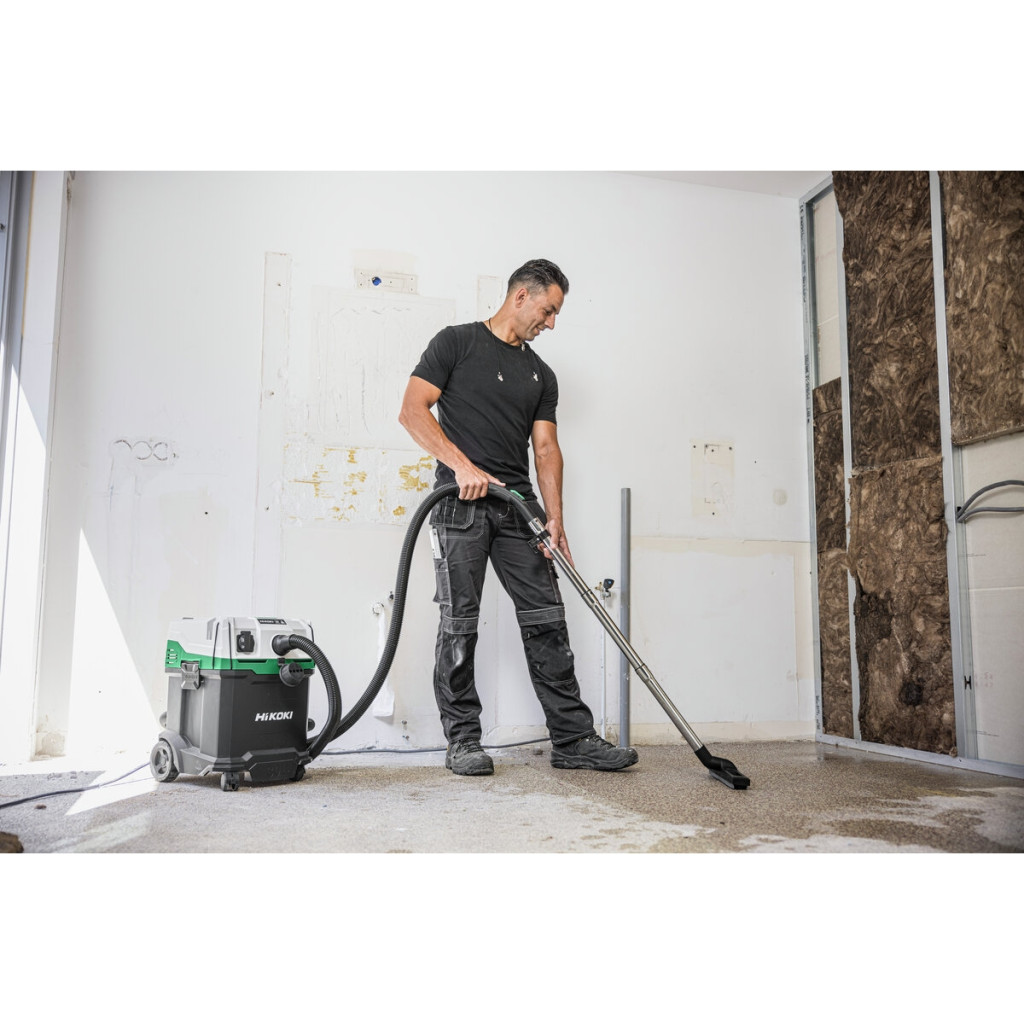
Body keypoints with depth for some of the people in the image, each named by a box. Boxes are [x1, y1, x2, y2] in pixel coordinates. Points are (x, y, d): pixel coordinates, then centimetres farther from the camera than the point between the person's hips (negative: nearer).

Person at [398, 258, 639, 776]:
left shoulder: (540, 374, 19)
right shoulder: (457, 342, 4)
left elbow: (546, 447, 13)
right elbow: (412, 411, -6)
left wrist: (555, 518, 0)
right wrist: (463, 466, -17)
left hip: (518, 504, 5)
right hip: (462, 502, -5)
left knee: (547, 619, 2)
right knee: (460, 622, -4)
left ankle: (573, 738, 7)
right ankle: (462, 739, 10)